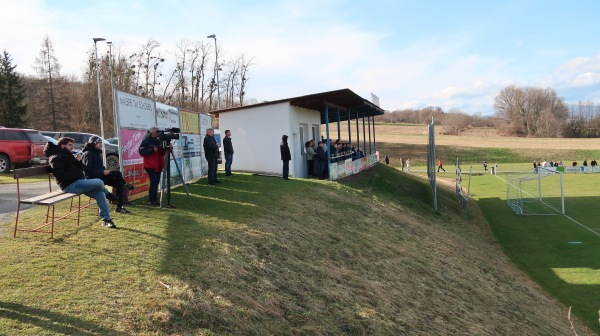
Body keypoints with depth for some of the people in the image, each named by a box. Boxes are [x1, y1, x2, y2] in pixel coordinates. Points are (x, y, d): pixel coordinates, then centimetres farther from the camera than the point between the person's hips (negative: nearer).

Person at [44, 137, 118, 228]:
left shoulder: (68, 155, 22)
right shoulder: (57, 158, -8)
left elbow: (81, 169, 20)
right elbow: (60, 175, -20)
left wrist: (79, 161, -1)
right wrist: (77, 175, -18)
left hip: (78, 182, 10)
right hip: (70, 186, -10)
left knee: (100, 194, -7)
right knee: (99, 182, -21)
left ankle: (106, 220, -4)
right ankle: (108, 195, 14)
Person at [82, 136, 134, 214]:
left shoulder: (97, 152, 18)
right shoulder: (88, 154, -12)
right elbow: (88, 170, -21)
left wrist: (105, 170, 2)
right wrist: (102, 172, -26)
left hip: (100, 176, 10)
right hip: (93, 178, -10)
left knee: (119, 183, -4)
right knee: (117, 174, -26)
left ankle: (119, 207, -2)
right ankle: (125, 184, 7)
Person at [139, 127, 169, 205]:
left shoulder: (158, 141, 15)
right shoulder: (146, 141, -6)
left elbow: (162, 152, 19)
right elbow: (142, 152, -14)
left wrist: (167, 148, 1)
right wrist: (153, 150, -20)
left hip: (158, 166, 7)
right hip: (150, 166, -7)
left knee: (156, 183, 8)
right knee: (153, 183, -10)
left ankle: (154, 200, 15)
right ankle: (151, 201, -3)